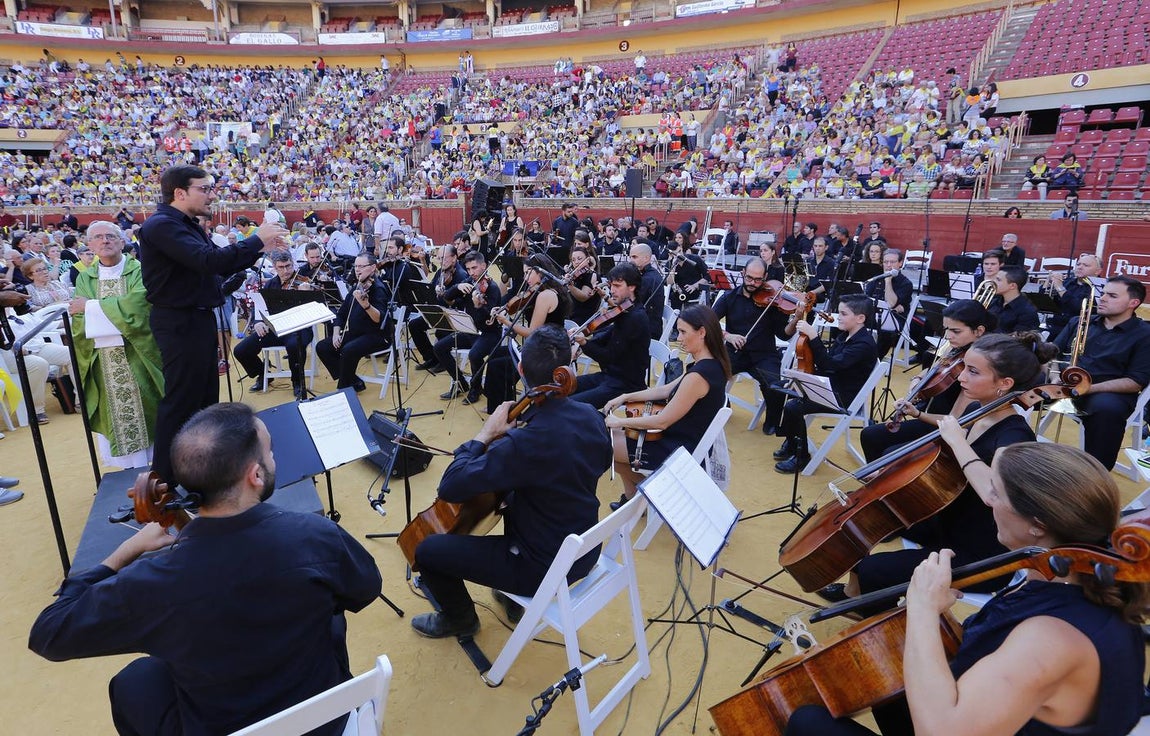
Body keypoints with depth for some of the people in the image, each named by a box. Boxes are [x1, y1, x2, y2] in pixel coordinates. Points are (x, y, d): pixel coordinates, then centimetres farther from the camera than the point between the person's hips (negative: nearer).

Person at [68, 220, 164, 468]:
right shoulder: (85, 278, 8)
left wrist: (91, 307, -10)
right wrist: (120, 318, -16)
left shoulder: (139, 271, -1)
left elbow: (135, 307, -18)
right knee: (116, 420, 5)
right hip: (104, 364, 3)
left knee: (148, 415, 5)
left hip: (139, 358, -3)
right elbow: (78, 325, -2)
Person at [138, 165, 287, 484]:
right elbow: (209, 261, -30)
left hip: (198, 318, 10)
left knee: (206, 396, 18)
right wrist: (256, 239, -21)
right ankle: (166, 478, 10)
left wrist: (260, 248, 3)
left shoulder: (189, 225, 13)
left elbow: (223, 265, 16)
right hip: (180, 323, -10)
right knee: (181, 400, -3)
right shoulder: (161, 225, -17)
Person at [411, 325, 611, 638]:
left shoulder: (527, 441, -33)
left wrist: (486, 434, -16)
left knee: (427, 551, 4)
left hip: (543, 567, -7)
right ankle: (515, 599, 42)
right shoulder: (590, 416, -10)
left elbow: (451, 487, -29)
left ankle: (459, 618, 33)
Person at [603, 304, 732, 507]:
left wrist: (620, 422, -13)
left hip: (680, 450, -10)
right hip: (690, 439, 10)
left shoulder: (699, 375, -30)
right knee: (615, 432, 19)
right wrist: (625, 397, 7)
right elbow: (666, 390, 11)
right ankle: (633, 497, 24)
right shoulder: (711, 364, 0)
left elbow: (662, 422, -26)